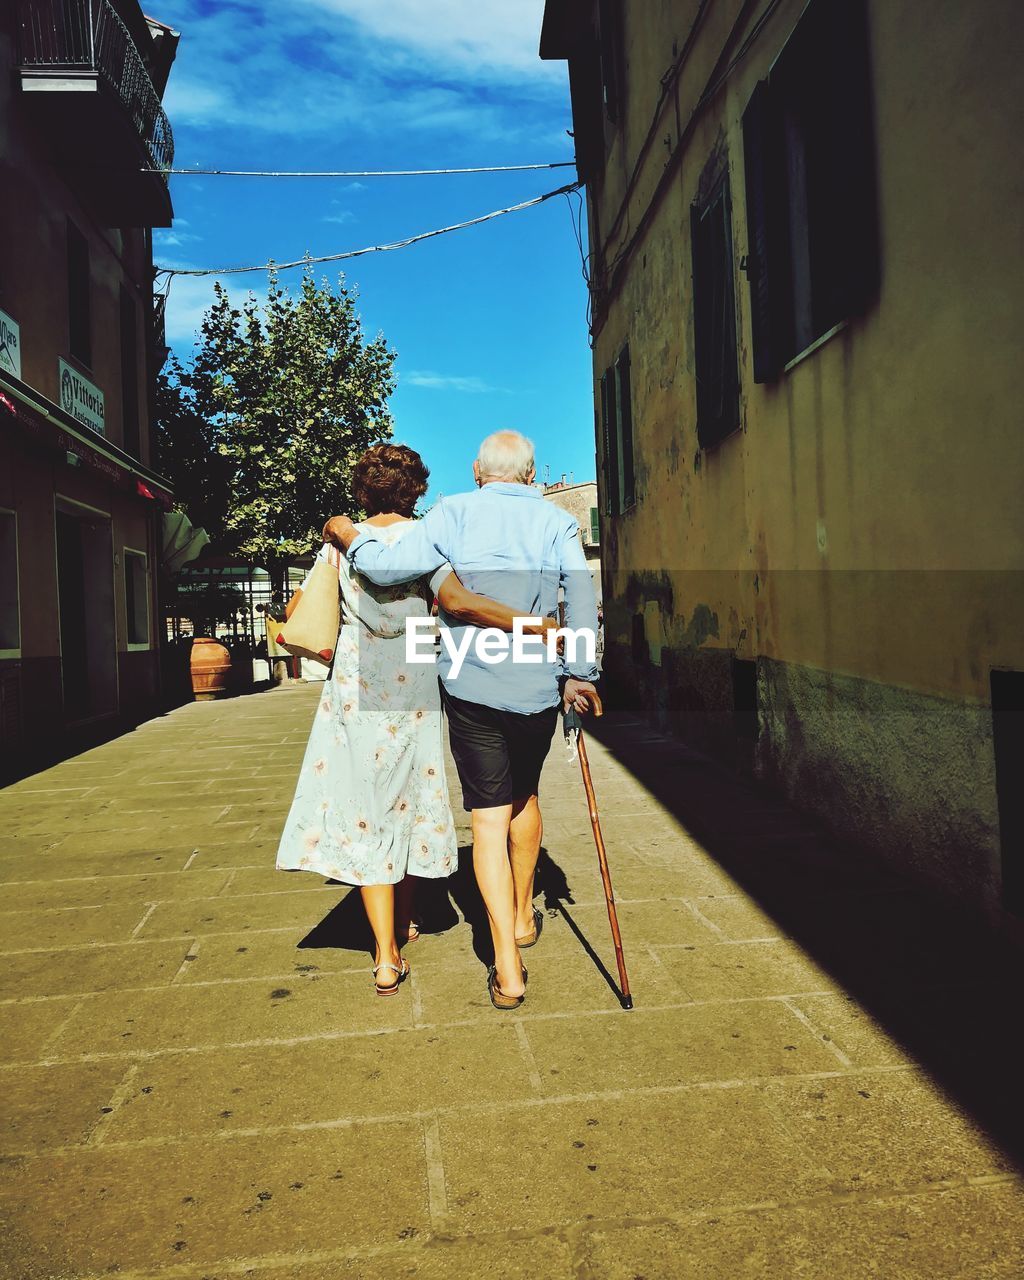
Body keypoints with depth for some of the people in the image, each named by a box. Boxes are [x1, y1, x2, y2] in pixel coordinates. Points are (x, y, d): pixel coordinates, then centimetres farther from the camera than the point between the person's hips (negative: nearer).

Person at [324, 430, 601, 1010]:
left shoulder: (453, 513, 0)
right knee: (525, 796, 23)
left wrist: (349, 535, 7)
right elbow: (582, 597, -5)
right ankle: (523, 916, 41)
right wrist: (582, 673, -1)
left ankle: (508, 968, 0)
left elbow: (390, 566, -12)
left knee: (489, 815, 2)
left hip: (471, 686, -2)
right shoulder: (556, 521, 5)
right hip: (538, 687, 2)